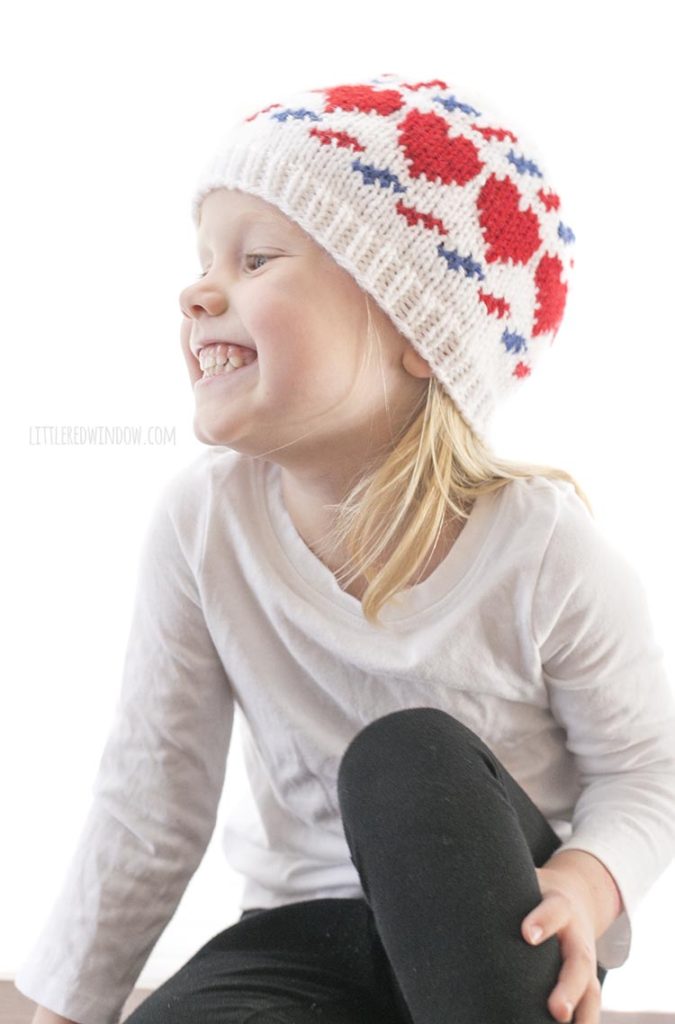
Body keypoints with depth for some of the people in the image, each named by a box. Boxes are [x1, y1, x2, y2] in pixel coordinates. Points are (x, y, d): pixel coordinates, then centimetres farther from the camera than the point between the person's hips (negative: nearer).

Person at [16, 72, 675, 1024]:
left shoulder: (546, 544, -20)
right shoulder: (201, 520, -14)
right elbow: (149, 800, -6)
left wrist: (592, 880, -27)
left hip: (496, 934, -1)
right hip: (311, 935, 1)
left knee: (410, 762, -31)